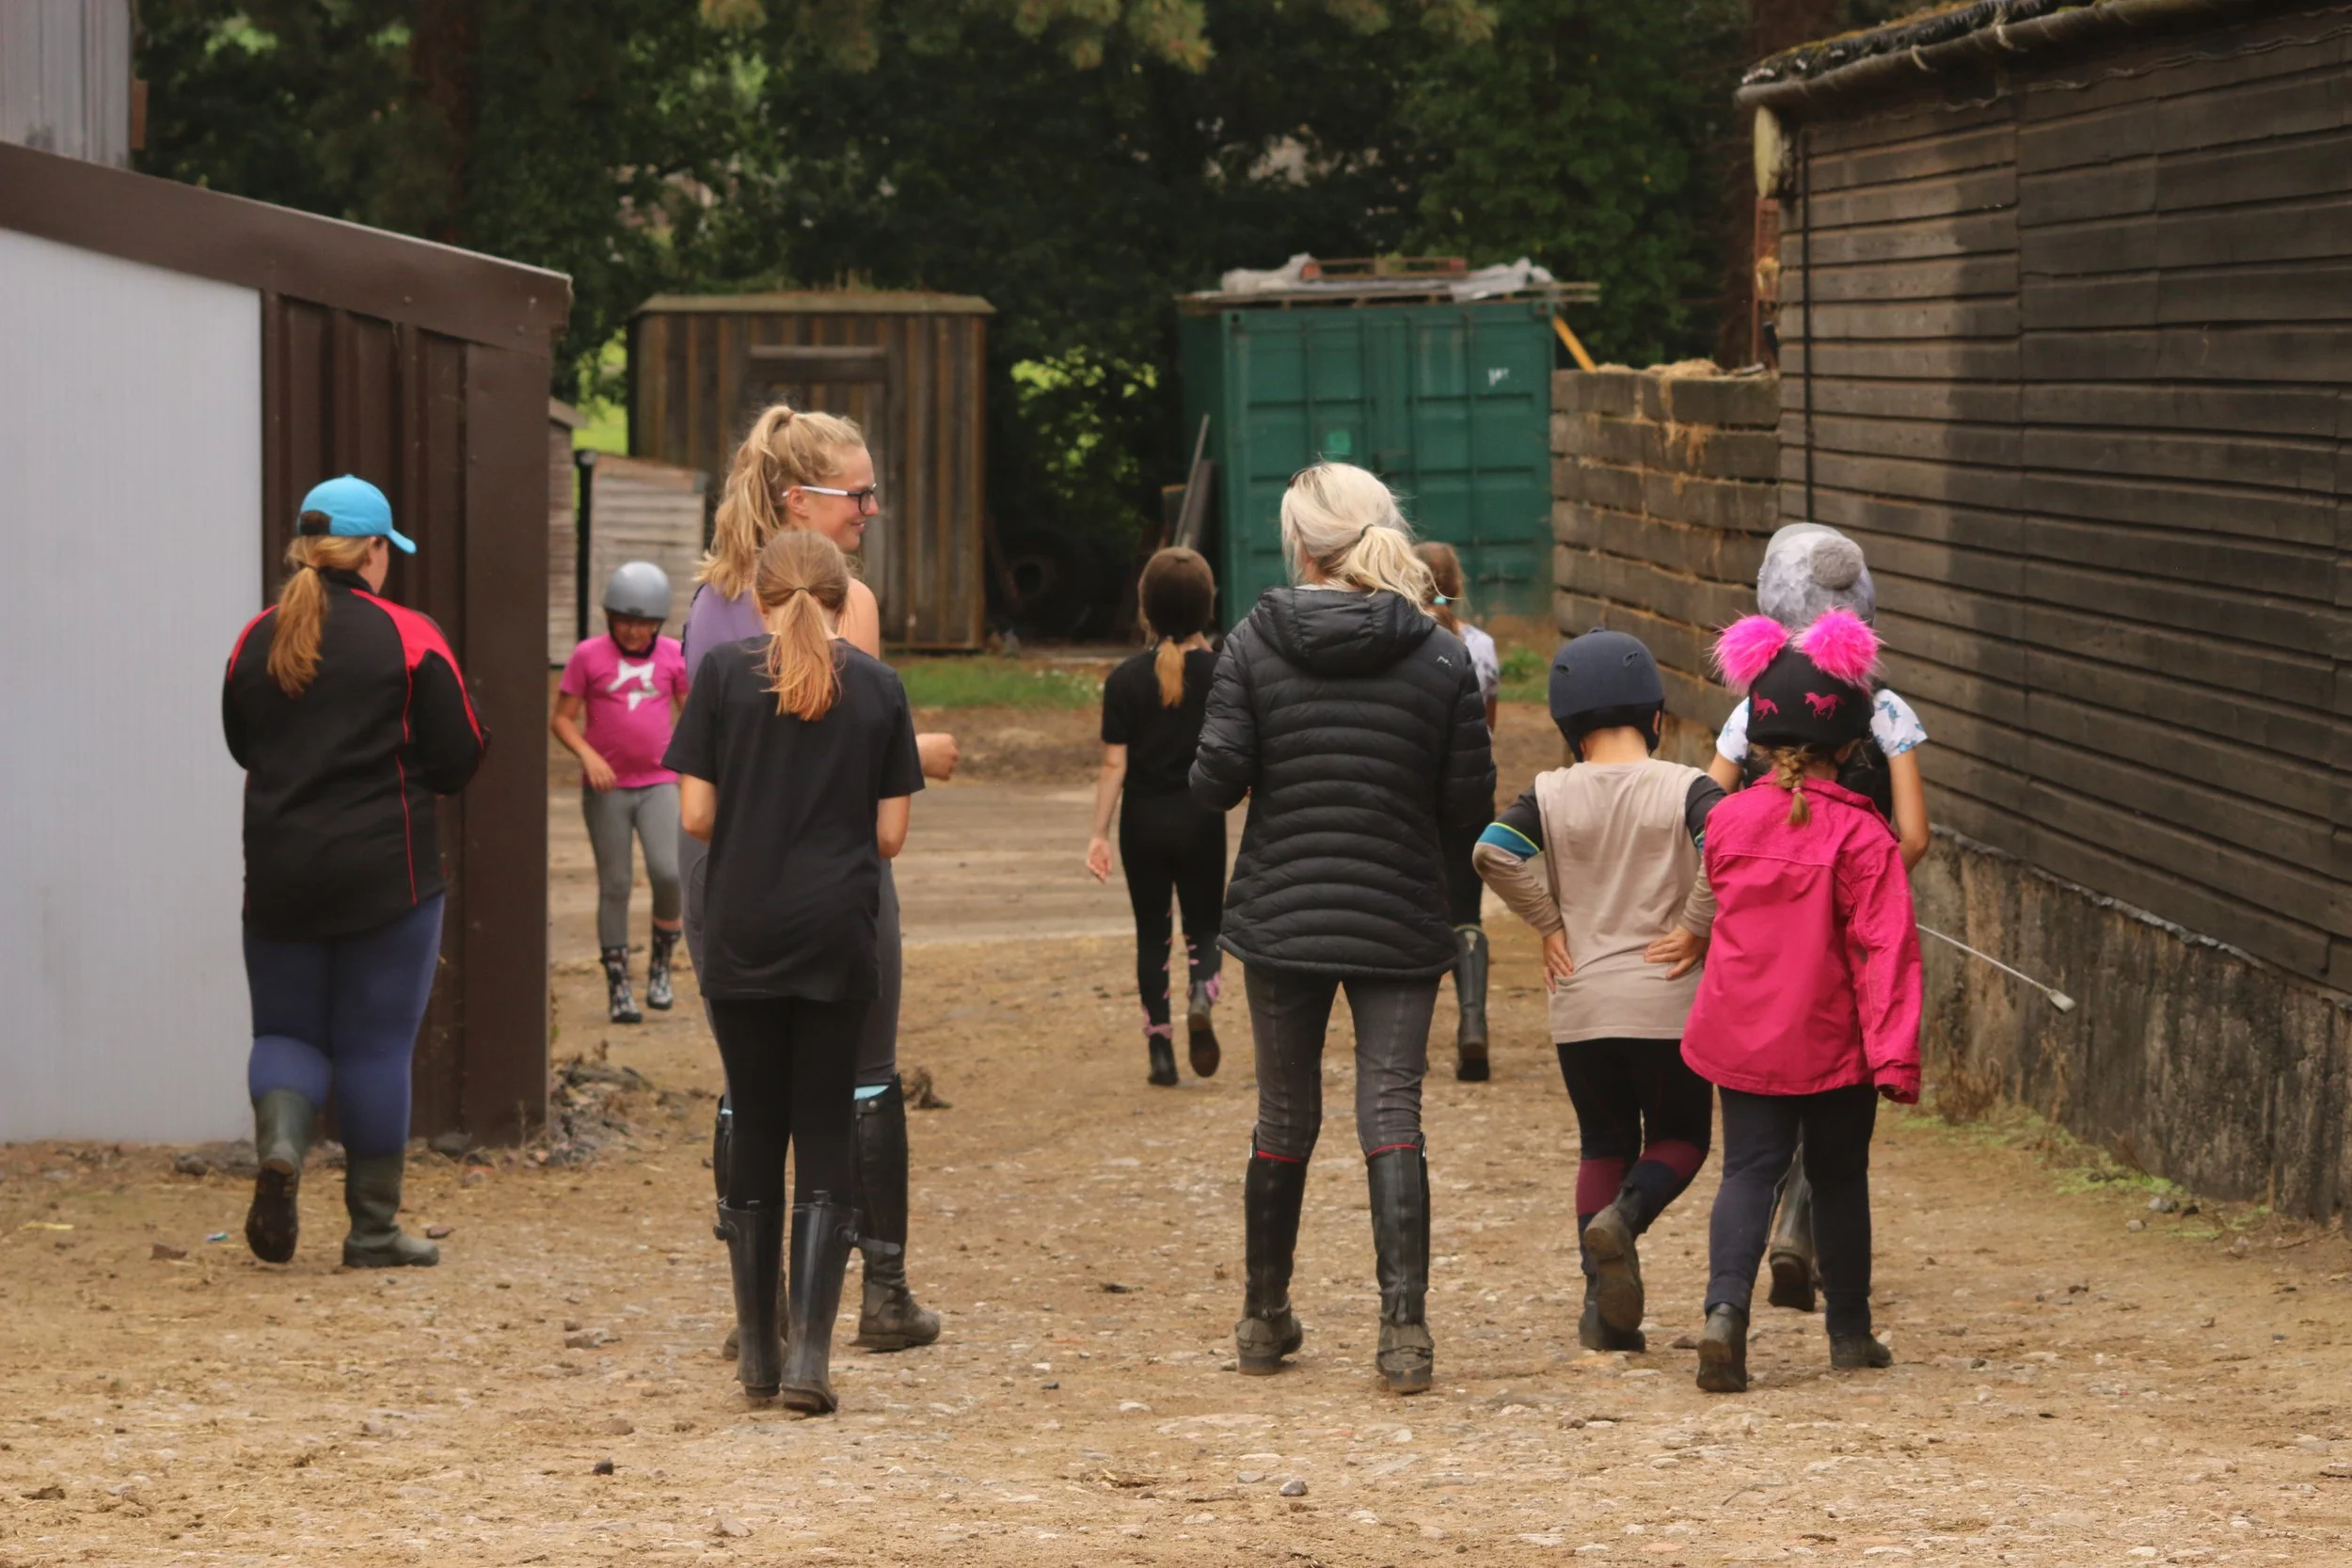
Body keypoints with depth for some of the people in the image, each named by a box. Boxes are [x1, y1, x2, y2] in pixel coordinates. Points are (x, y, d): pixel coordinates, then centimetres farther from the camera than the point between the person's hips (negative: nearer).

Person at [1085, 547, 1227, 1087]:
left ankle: (1160, 1047, 7)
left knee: (1152, 932, 11)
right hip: (1201, 818, 0)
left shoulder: (1127, 679, -5)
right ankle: (1203, 998, -18)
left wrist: (1099, 834, -5)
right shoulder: (1222, 673, -6)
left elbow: (1114, 764, -7)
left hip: (1144, 820, 0)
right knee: (1204, 926, 13)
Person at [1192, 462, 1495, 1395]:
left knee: (1284, 1118, 13)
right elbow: (1469, 800, -3)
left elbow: (1216, 782, -10)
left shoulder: (1255, 645, -5)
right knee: (1392, 1117, -1)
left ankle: (1266, 1318, 25)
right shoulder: (1440, 657, -4)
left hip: (1280, 918, 1)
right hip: (1400, 923, -1)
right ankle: (1403, 1325, -11)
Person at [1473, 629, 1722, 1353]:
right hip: (1669, 1002, -2)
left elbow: (1493, 852, -16)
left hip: (1581, 1004, 2)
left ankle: (1605, 1310, 3)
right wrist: (1695, 927, -10)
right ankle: (1625, 1215, -17)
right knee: (1679, 1136, 15)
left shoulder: (1550, 796, 0)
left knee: (1602, 1144, 14)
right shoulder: (1686, 789, -5)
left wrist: (1552, 926, -5)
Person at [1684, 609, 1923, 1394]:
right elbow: (1885, 947, -14)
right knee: (1839, 1178, 13)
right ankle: (1849, 1330, 22)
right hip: (1832, 1038, -2)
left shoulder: (1728, 820, -2)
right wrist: (1895, 1053, -13)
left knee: (1749, 1169, 3)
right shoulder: (1860, 835, -12)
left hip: (1741, 1035, 2)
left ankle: (1726, 1305, -20)